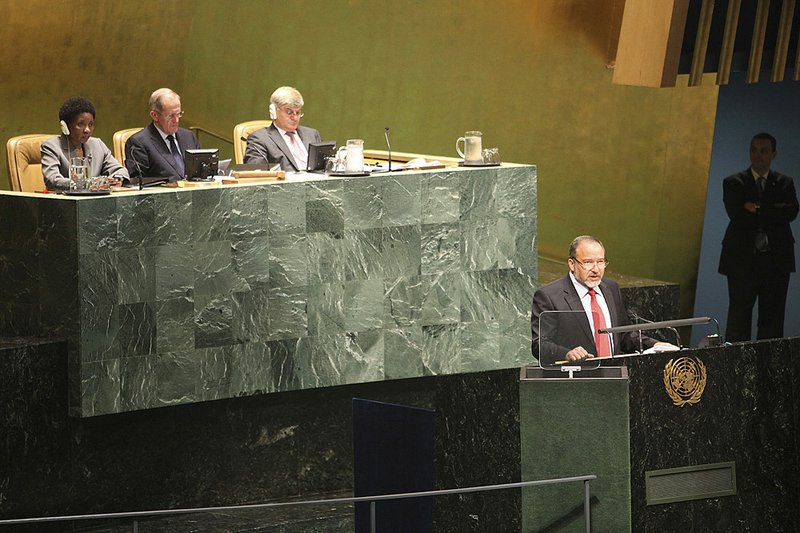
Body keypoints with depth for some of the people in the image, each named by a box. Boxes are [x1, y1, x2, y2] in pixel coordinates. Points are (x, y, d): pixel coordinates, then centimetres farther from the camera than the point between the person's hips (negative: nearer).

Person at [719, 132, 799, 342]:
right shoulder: (733, 183, 3)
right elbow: (736, 215, -12)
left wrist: (757, 210, -14)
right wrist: (772, 214, -10)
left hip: (776, 260, 2)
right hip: (743, 260, -2)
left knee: (772, 319, 3)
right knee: (739, 319, 0)